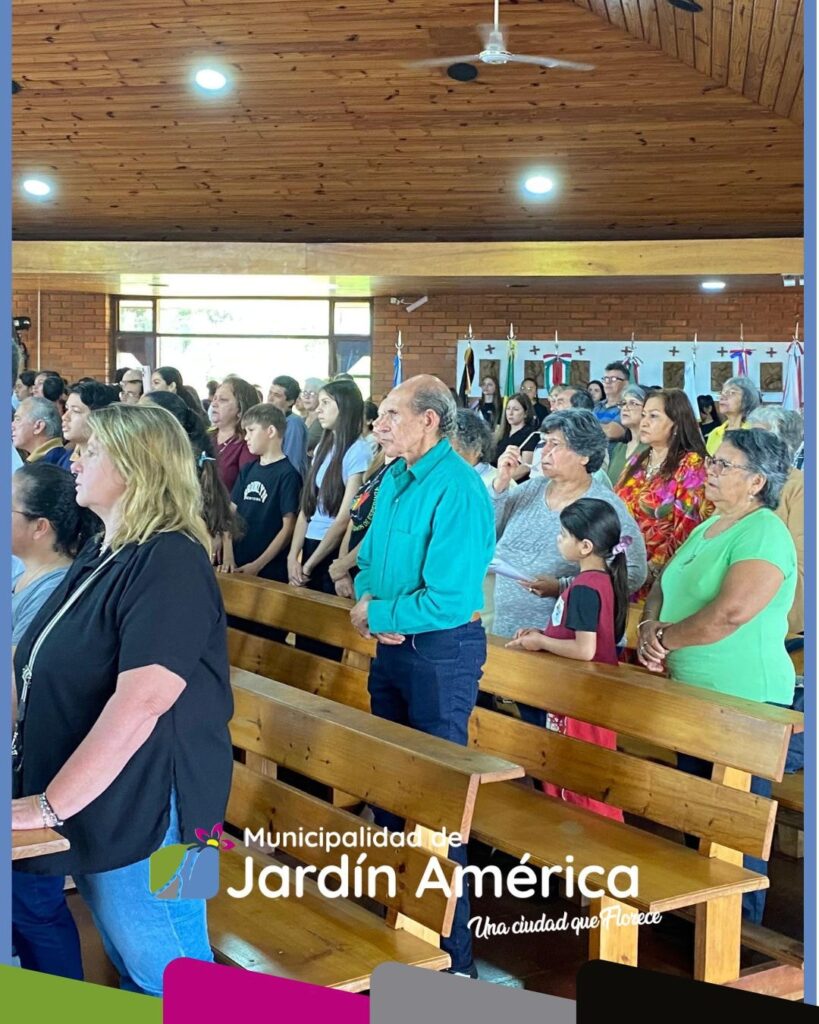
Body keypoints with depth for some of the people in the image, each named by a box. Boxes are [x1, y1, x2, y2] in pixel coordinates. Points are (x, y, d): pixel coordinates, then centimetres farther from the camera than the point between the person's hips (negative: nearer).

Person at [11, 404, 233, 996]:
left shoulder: (169, 562, -19)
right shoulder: (101, 553, 12)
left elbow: (140, 702, -29)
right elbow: (46, 673, 21)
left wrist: (49, 805, -27)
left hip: (144, 813, -9)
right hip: (94, 809, 9)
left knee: (168, 983, 5)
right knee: (130, 967, 21)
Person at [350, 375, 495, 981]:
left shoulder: (457, 490, -22)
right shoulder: (395, 478, 6)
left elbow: (449, 601, -28)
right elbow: (371, 556, 15)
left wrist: (375, 615, -15)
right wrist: (367, 597, -6)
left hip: (441, 652, -9)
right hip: (393, 646, 9)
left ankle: (453, 957, 14)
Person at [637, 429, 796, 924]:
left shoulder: (764, 534, -15)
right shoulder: (707, 529, 15)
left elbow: (731, 612, -27)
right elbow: (663, 588, 18)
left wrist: (664, 637, -14)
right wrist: (651, 630, -4)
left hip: (744, 703, -9)